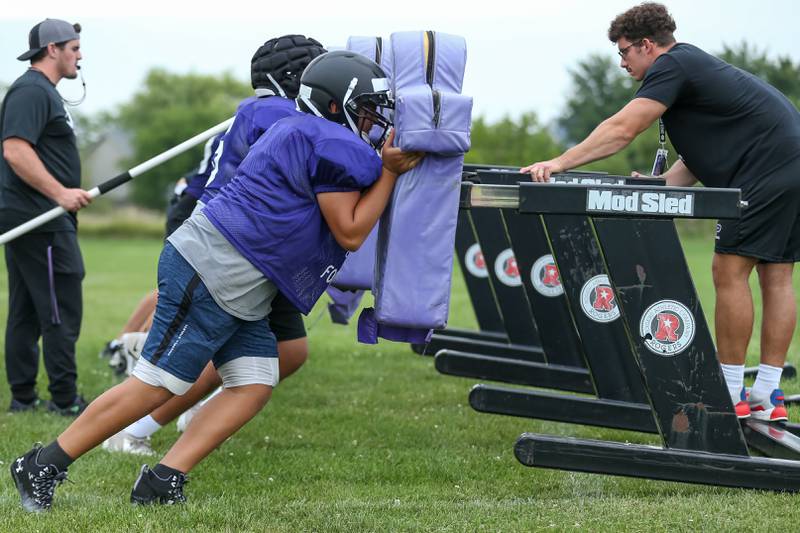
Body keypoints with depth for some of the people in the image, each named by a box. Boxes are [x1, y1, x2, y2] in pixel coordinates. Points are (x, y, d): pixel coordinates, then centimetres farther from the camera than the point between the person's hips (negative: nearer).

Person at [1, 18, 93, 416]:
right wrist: (60, 193, -26)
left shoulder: (43, 91, 21)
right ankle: (64, 399, -5)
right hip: (40, 221, -11)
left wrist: (63, 195, 23)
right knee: (61, 311, -8)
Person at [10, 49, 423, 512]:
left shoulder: (295, 133, 20)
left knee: (255, 386, 3)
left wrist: (385, 167, 17)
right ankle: (42, 466, 0)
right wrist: (389, 174, -3)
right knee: (157, 385, -8)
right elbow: (350, 233, -9)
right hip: (213, 275, -11)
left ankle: (161, 484, 0)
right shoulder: (332, 143, -12)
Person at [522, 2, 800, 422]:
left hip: (766, 171, -10)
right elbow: (699, 158, 26)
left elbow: (621, 130, -14)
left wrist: (560, 163, -14)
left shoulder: (672, 66, -6)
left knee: (730, 271, -6)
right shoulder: (693, 66, 25)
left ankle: (730, 393, -3)